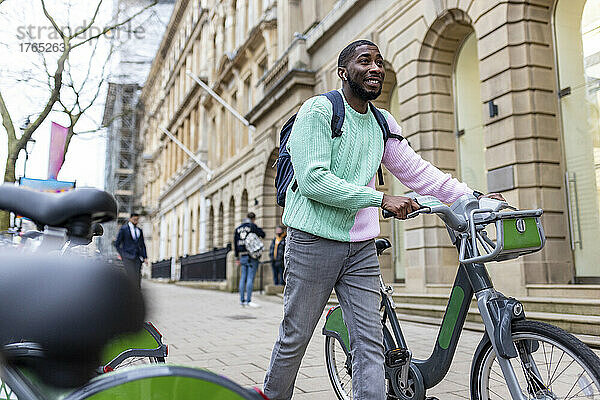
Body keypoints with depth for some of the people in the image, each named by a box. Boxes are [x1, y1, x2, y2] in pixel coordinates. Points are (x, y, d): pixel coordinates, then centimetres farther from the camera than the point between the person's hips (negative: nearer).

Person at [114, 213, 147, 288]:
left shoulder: (139, 231, 16)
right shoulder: (123, 229, 2)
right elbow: (117, 244, 4)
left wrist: (145, 257, 10)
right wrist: (121, 254, 1)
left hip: (137, 258, 4)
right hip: (128, 257, -4)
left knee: (138, 277, -4)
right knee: (131, 277, -15)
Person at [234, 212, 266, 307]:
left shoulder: (238, 229, 14)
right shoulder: (252, 226, -4)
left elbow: (235, 243, 15)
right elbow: (262, 234, -8)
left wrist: (237, 257, 20)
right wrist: (257, 228, 10)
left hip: (242, 256, 6)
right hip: (252, 255, -6)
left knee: (243, 278, 9)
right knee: (250, 278, -6)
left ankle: (242, 300, 11)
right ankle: (248, 300, -8)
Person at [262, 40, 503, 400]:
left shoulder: (384, 123, 13)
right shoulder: (319, 110, -7)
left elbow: (418, 171, 17)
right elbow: (313, 180, -18)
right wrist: (381, 199, -19)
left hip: (361, 247, 6)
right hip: (314, 239, -5)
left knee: (371, 341, 0)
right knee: (295, 337, 6)